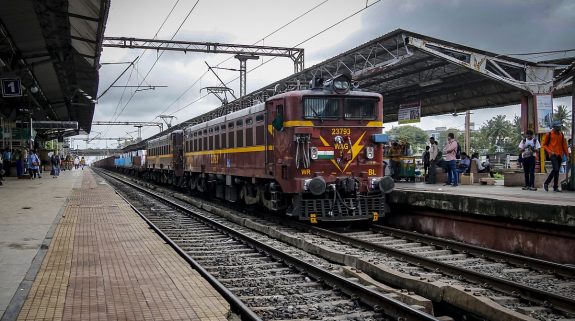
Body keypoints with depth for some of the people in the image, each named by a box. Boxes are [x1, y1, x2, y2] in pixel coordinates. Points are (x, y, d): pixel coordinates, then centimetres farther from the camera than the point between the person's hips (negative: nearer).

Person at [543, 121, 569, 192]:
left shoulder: (561, 134, 13)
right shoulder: (549, 134, -1)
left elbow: (564, 145, 15)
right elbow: (544, 145, 2)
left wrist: (567, 154, 10)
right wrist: (550, 151, -11)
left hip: (559, 155, 5)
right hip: (553, 155, -5)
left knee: (556, 171, 6)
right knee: (556, 169, -19)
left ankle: (555, 187, 10)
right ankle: (546, 183, -6)